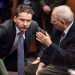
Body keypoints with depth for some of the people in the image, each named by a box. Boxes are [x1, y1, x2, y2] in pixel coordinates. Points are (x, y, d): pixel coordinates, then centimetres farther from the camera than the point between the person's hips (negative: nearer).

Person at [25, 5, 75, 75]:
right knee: (29, 69, 1)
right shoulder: (58, 29, -2)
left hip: (67, 67, -8)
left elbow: (69, 57, -28)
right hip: (55, 61, 8)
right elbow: (50, 49, 7)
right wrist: (41, 65, -4)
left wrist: (49, 44, -29)